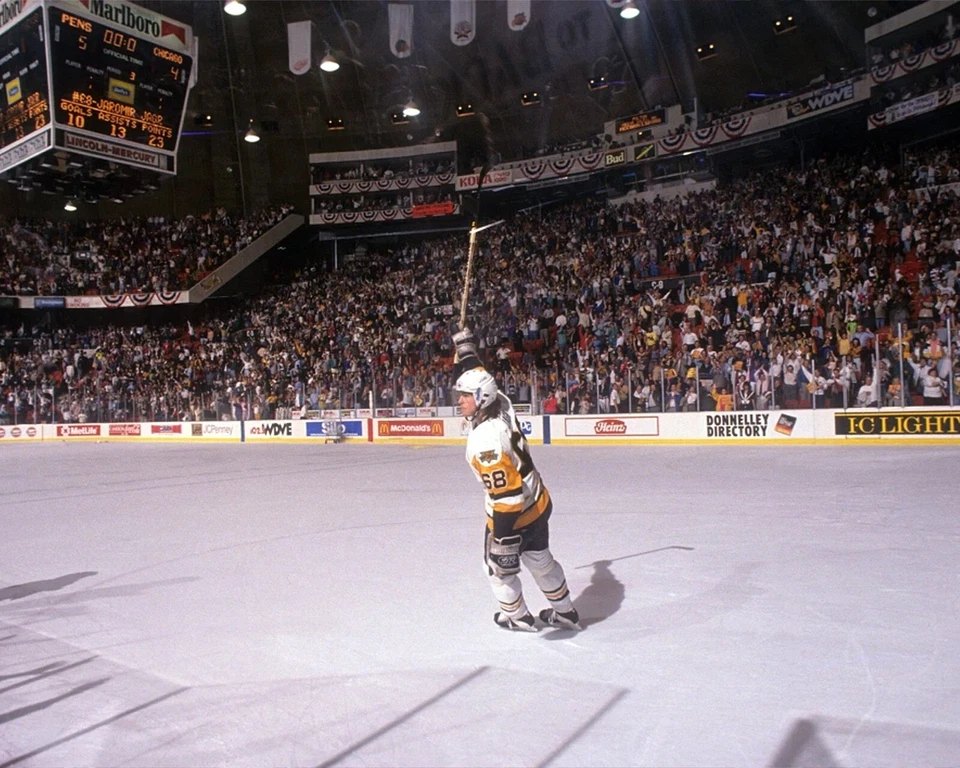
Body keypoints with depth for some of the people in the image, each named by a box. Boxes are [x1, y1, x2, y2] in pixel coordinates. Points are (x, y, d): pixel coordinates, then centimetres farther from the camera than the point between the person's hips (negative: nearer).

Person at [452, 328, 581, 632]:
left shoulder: (485, 439, -31)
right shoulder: (501, 404, -9)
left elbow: (505, 494, -32)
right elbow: (477, 377, 14)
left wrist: (505, 537, -27)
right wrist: (465, 347, 22)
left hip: (514, 514, -8)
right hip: (539, 503, 8)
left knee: (499, 564, 18)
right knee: (539, 559, 26)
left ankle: (517, 616, 38)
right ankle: (565, 612, 42)